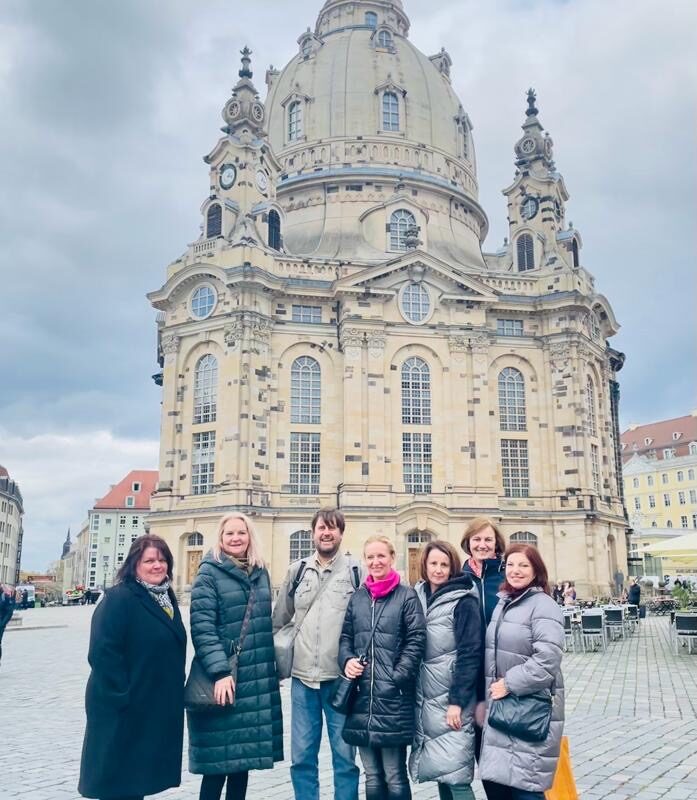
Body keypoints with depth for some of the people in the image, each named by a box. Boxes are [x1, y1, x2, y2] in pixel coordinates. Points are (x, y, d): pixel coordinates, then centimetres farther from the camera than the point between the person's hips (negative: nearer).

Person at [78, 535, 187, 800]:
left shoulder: (167, 598, 11)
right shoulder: (119, 598, -15)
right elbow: (102, 653, -22)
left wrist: (173, 693, 13)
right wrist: (122, 697, -22)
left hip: (157, 707, 8)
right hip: (124, 709, -8)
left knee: (137, 778, 17)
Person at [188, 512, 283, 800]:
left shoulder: (260, 572, 12)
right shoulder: (209, 572, -6)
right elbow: (202, 628, -14)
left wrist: (273, 668, 15)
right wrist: (219, 672, -21)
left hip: (258, 680, 6)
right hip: (224, 679, -5)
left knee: (244, 756, 12)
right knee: (218, 761, -1)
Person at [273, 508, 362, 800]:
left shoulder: (356, 572, -1)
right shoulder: (297, 571, 7)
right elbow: (279, 621, 14)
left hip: (341, 678, -2)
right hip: (302, 677, 3)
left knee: (344, 755, 7)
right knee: (301, 756, 10)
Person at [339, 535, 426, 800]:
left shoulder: (407, 596, -1)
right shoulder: (357, 597, 12)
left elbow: (416, 640, -6)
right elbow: (345, 636, 16)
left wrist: (397, 676, -15)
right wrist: (347, 660, -4)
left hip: (394, 699, -5)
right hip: (362, 699, 5)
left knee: (395, 778, 3)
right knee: (372, 777, 15)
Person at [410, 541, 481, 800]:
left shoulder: (463, 602, -9)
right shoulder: (419, 597, 8)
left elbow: (470, 654, -13)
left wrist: (457, 701, -17)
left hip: (451, 700, -6)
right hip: (425, 700, 6)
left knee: (455, 775, -6)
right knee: (439, 770, 12)